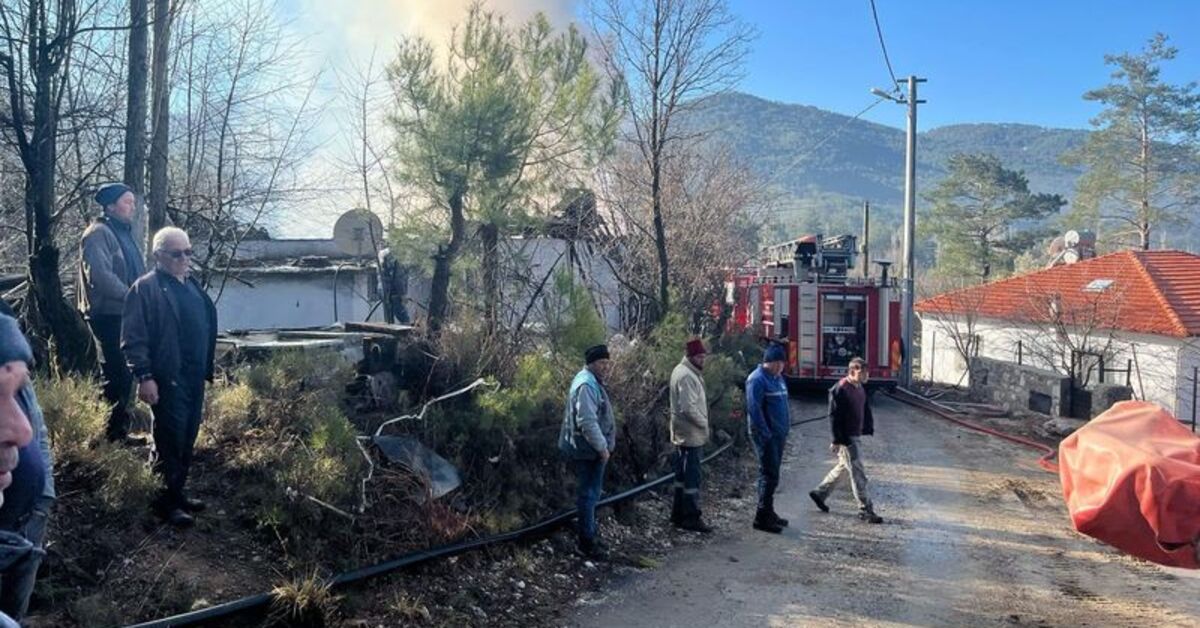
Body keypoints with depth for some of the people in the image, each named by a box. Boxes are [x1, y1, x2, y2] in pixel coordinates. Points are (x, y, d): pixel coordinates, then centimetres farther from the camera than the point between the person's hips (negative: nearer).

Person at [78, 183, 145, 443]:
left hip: (125, 314, 10)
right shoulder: (98, 233, -11)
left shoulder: (123, 233, 19)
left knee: (124, 373, 14)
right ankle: (114, 431, 2)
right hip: (109, 314, -10)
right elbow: (99, 275, -24)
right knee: (117, 375, -6)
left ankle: (120, 429, 24)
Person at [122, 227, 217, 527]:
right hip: (167, 380, -7)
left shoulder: (192, 284, 15)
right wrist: (144, 376, -19)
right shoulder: (145, 288, -9)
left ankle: (179, 492, 27)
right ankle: (168, 502, 10)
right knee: (170, 442, 0)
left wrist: (206, 368, 18)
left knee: (187, 439, 14)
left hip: (194, 378, 7)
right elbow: (133, 339, -13)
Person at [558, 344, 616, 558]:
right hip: (589, 451, -11)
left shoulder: (593, 382, 14)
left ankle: (589, 536, 31)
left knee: (590, 493, 19)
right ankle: (587, 543, 9)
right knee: (588, 494, -1)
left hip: (592, 450, 11)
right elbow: (587, 422, -27)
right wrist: (602, 447, -22)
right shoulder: (586, 385, -21)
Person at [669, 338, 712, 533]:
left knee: (683, 474, 16)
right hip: (691, 434, -11)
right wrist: (704, 424, -13)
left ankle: (678, 514, 25)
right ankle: (691, 517, 2)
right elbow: (689, 408, -25)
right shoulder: (686, 376, -20)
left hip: (682, 434, 11)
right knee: (692, 476, -4)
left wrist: (703, 424, 14)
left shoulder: (682, 371, 14)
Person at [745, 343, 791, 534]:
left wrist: (785, 429, 14)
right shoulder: (757, 380, -15)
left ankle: (769, 512, 25)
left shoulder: (778, 378, 14)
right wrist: (765, 434, -19)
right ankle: (762, 517, -2)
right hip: (766, 436, -9)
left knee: (772, 475, 15)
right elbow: (754, 410, -19)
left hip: (779, 435, 9)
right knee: (769, 475, -8)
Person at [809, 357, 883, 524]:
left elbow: (866, 410, 19)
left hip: (855, 435, 9)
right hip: (845, 438, -9)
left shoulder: (861, 388, 8)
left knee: (843, 467, 20)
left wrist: (868, 429, 12)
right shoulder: (840, 389, -19)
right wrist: (837, 440, -20)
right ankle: (865, 510, 5)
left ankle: (820, 493, 35)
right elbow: (834, 416, -20)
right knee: (858, 474, -4)